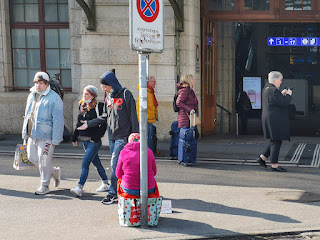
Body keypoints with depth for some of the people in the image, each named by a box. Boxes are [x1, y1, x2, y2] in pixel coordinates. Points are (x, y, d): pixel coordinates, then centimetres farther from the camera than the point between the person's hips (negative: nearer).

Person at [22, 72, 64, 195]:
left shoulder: (54, 98, -12)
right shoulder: (32, 96, 12)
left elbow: (58, 121, -14)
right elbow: (27, 116, 20)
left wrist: (55, 140, -17)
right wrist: (25, 133, 19)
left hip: (46, 136, -8)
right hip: (32, 134, 8)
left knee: (44, 160, -2)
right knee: (32, 157, 13)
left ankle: (44, 186, 13)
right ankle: (54, 172, 32)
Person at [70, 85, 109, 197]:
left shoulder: (98, 107, -11)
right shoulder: (82, 106, 11)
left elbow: (103, 124, -13)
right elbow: (78, 123, 19)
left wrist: (97, 137, -16)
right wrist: (74, 137, 17)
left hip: (94, 141, -8)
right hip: (84, 140, 8)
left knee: (85, 163, -14)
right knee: (96, 163, 17)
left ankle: (79, 188, -15)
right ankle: (105, 184, 30)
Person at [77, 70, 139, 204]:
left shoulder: (125, 94, -8)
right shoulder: (108, 97, 13)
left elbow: (133, 115, -9)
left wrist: (135, 134, -12)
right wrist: (89, 124, 13)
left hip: (123, 136, -7)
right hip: (112, 136, 7)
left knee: (115, 164, -11)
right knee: (116, 164, 8)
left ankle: (113, 193, -4)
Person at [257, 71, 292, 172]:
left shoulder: (267, 88, 13)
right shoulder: (273, 90, -19)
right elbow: (283, 103, -21)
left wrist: (281, 94, 17)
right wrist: (288, 95, -6)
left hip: (269, 118, 11)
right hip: (275, 120, -11)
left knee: (275, 140, 18)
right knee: (276, 141, -3)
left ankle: (262, 158, 19)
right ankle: (274, 165, 3)